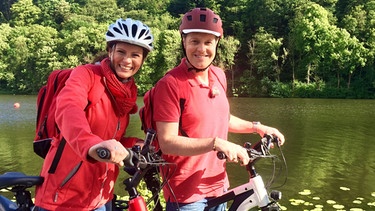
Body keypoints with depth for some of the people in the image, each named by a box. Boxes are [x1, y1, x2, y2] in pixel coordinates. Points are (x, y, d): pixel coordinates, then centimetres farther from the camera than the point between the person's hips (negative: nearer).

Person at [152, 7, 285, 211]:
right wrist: (217, 143, -30)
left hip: (217, 185, 7)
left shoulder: (219, 76, 2)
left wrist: (257, 127, 9)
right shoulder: (170, 84, -19)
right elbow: (167, 142, -23)